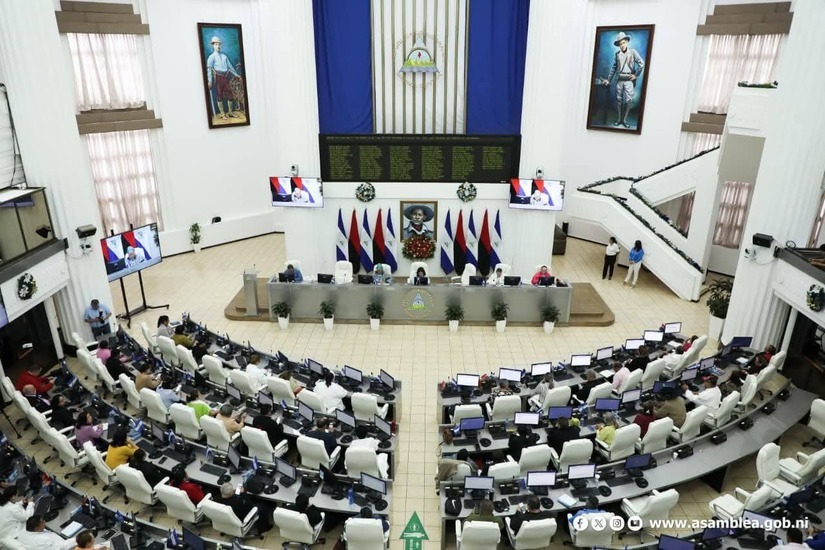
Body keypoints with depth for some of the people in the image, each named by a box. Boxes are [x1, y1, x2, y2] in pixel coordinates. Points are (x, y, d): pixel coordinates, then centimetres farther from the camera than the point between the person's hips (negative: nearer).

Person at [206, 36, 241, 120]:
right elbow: (209, 69, -7)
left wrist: (236, 74, 23)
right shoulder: (212, 57, 0)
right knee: (219, 95, -1)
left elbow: (230, 66, 23)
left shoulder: (224, 56, 16)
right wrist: (210, 80, -16)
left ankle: (230, 112, 13)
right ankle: (222, 114, 3)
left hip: (225, 76, 5)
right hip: (218, 77, -5)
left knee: (230, 94, 2)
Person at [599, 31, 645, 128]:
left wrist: (636, 75, -7)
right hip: (619, 80, 3)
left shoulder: (632, 52, -2)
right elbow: (614, 68, 12)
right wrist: (608, 79, 8)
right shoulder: (617, 54, 8)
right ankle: (618, 119, 13)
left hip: (629, 80, -3)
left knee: (628, 100, -6)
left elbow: (642, 63, -5)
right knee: (618, 99, 5)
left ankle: (624, 120, 2)